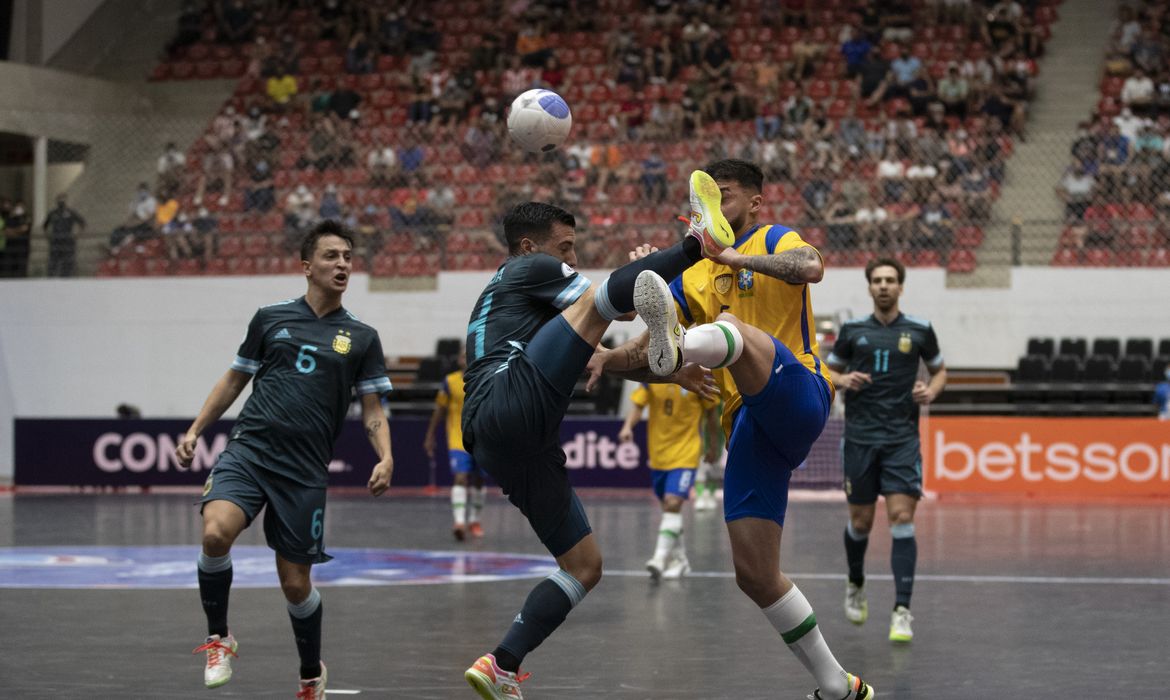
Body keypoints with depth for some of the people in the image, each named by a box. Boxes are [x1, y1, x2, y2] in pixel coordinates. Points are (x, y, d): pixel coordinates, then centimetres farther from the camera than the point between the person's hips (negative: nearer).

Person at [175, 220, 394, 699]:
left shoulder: (361, 338, 8)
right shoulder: (271, 318, 9)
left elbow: (373, 412, 8)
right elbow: (234, 380, 19)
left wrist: (385, 459, -10)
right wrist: (194, 431, 11)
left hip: (304, 471, 0)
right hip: (248, 449, 0)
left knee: (295, 583, 4)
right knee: (216, 532, -27)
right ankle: (218, 638, -4)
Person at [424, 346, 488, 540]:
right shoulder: (450, 382, -4)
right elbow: (439, 410, 5)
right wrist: (429, 437, 6)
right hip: (458, 441, -2)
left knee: (478, 481, 13)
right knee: (461, 478, -19)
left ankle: (474, 520, 31)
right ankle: (460, 521, -26)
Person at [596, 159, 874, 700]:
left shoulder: (774, 239, 8)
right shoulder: (693, 276, 24)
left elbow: (811, 268, -17)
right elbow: (644, 351, 19)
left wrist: (733, 256, -23)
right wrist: (601, 360, -1)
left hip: (796, 394, -6)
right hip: (747, 427, 7)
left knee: (733, 329, -36)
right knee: (754, 573, -2)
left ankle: (679, 344, -73)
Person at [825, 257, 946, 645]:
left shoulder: (919, 330, 3)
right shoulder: (853, 330, 5)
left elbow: (939, 370, 16)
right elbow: (827, 370, 14)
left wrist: (931, 390, -6)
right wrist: (842, 380, -8)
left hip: (902, 439, -1)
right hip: (860, 438, 1)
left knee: (902, 519, -13)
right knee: (860, 521, 8)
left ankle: (902, 610, -12)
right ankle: (856, 585, 37)